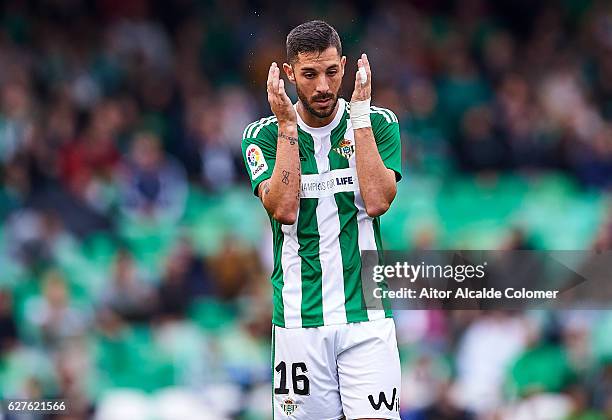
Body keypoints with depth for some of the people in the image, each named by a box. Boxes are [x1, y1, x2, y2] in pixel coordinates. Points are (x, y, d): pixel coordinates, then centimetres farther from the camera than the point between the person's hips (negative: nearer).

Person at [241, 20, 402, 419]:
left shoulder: (379, 124, 4)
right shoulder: (263, 135, 4)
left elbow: (376, 202, -11)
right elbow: (283, 208, -12)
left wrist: (360, 114, -11)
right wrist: (287, 124, -11)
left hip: (365, 313, 0)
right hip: (299, 318, 0)